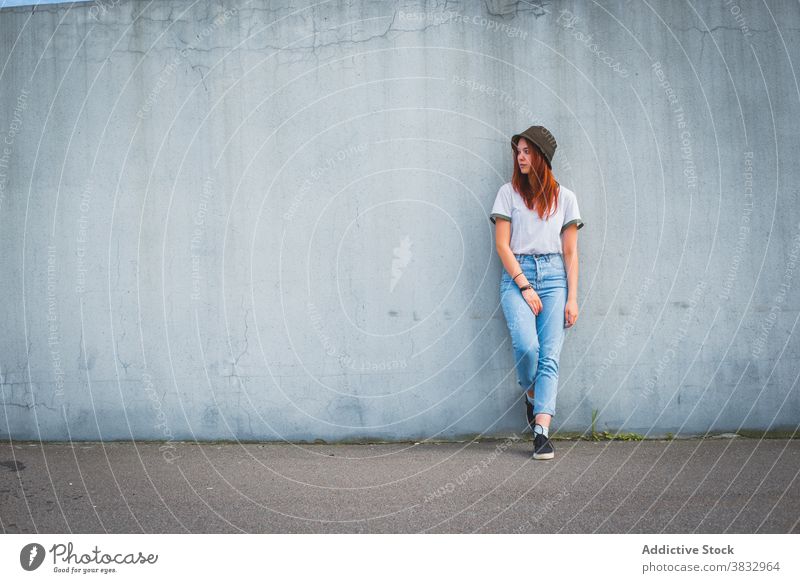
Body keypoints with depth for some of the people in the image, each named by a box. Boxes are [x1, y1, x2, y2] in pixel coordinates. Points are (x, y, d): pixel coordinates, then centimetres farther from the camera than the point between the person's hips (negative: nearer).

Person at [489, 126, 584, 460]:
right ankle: (531, 395, 9)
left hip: (554, 276, 1)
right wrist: (525, 287, -8)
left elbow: (570, 252, 11)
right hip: (516, 275, -1)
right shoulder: (509, 192, 9)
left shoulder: (564, 197, 13)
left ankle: (541, 432, -13)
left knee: (550, 356, -10)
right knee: (526, 345, -22)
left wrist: (572, 298, 2)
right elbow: (502, 245, 2)